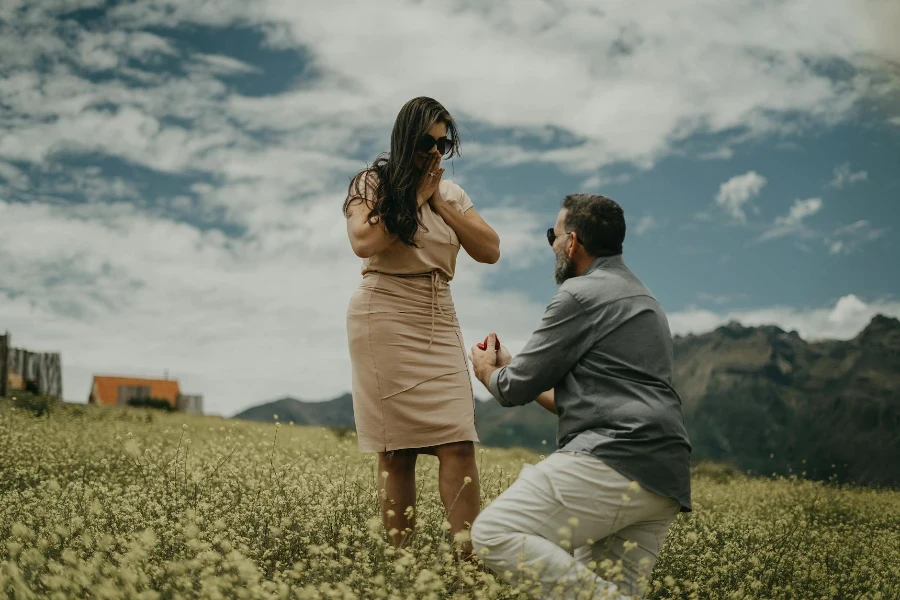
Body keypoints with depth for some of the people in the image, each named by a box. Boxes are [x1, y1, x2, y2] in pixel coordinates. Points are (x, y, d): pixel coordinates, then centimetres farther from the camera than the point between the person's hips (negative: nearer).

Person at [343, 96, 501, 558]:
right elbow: (364, 242, -15)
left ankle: (472, 556, -12)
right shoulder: (372, 183, 4)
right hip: (386, 321, -4)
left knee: (458, 444, -9)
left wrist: (441, 203, 1)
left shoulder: (451, 193, 17)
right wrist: (415, 197, -6)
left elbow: (490, 250, 7)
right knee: (397, 450, -7)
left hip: (439, 325, 4)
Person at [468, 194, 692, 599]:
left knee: (495, 533, -14)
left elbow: (517, 389, 2)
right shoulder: (642, 301, 28)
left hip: (614, 462, -10)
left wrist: (488, 372, 24)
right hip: (664, 480, 10)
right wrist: (512, 368, 36)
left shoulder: (581, 294, -3)